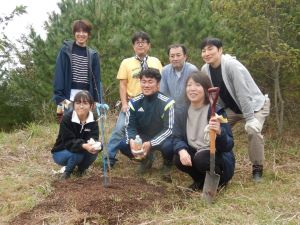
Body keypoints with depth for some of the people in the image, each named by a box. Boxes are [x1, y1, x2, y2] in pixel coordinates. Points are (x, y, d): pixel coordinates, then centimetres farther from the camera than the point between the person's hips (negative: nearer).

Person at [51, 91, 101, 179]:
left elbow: (94, 138, -22)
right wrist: (84, 146, -50)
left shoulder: (92, 121, -11)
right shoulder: (67, 119, -24)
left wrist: (94, 145, -48)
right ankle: (67, 172, -2)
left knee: (94, 150, -25)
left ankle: (81, 169, 4)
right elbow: (68, 142, -30)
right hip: (61, 153, -4)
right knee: (78, 153, -34)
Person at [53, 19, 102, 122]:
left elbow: (96, 79, 10)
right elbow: (59, 74, -2)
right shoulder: (66, 50, 3)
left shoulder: (93, 55, 10)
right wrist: (60, 97, -12)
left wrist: (97, 101, 2)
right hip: (69, 96, -3)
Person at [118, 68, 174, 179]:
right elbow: (130, 126, -6)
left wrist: (150, 143, -33)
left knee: (168, 146, -37)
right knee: (123, 145, -21)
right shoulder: (134, 102, -8)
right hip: (142, 138, 4)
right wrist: (132, 140, -29)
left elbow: (169, 129, -21)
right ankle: (146, 159, 12)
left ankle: (167, 165, 3)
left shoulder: (167, 103, -20)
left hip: (161, 139, -4)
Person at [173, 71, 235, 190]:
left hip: (219, 158, -4)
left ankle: (218, 180, 0)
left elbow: (228, 145, -20)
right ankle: (200, 180, 6)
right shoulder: (181, 113, -2)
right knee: (178, 159, -25)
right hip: (194, 154, 4)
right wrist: (182, 150, -30)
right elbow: (177, 138, -6)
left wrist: (219, 132, -42)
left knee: (201, 158, -34)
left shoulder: (216, 111, -17)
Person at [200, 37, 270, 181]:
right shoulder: (205, 69, -10)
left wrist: (249, 119, -28)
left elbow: (243, 93, -30)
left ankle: (257, 168, -11)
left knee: (252, 129, -30)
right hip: (232, 107, 7)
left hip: (255, 105, -6)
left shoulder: (232, 65, -30)